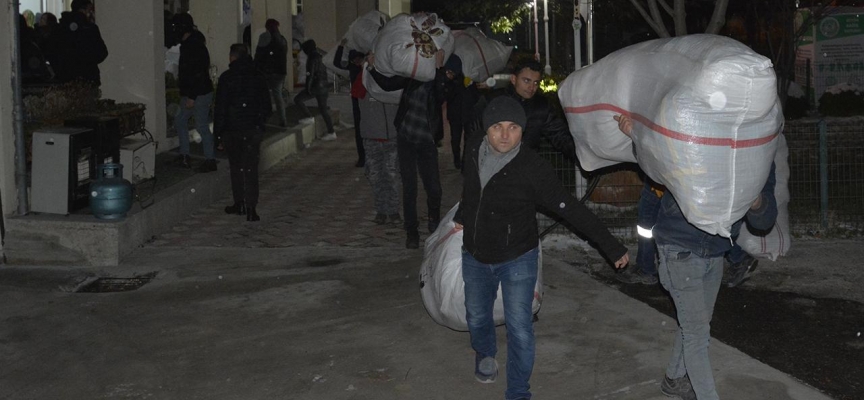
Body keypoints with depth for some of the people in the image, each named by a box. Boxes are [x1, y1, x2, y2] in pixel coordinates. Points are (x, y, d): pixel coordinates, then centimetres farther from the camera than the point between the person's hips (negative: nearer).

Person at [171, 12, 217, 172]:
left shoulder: (195, 46, -20)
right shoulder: (188, 44, 12)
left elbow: (198, 73, -25)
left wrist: (191, 97, -24)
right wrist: (187, 95, 21)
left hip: (200, 94, -11)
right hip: (190, 94, 11)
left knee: (202, 126, -4)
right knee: (180, 121, 15)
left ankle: (210, 160, 5)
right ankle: (184, 156, 22)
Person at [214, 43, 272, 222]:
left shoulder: (226, 77, -8)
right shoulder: (259, 77, 3)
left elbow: (220, 107, -9)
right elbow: (266, 105, 8)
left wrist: (218, 131, -3)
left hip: (232, 129, -2)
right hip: (253, 129, 2)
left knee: (236, 167, 13)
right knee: (251, 167, 1)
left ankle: (239, 203, 18)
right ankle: (250, 208, -7)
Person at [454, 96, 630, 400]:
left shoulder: (532, 169, -26)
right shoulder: (474, 151, -12)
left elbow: (571, 209, -24)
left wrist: (611, 247, -24)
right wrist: (462, 218, 26)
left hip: (517, 261, -5)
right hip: (475, 257, 5)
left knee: (519, 329, -5)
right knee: (476, 317, 22)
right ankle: (484, 353, 54)